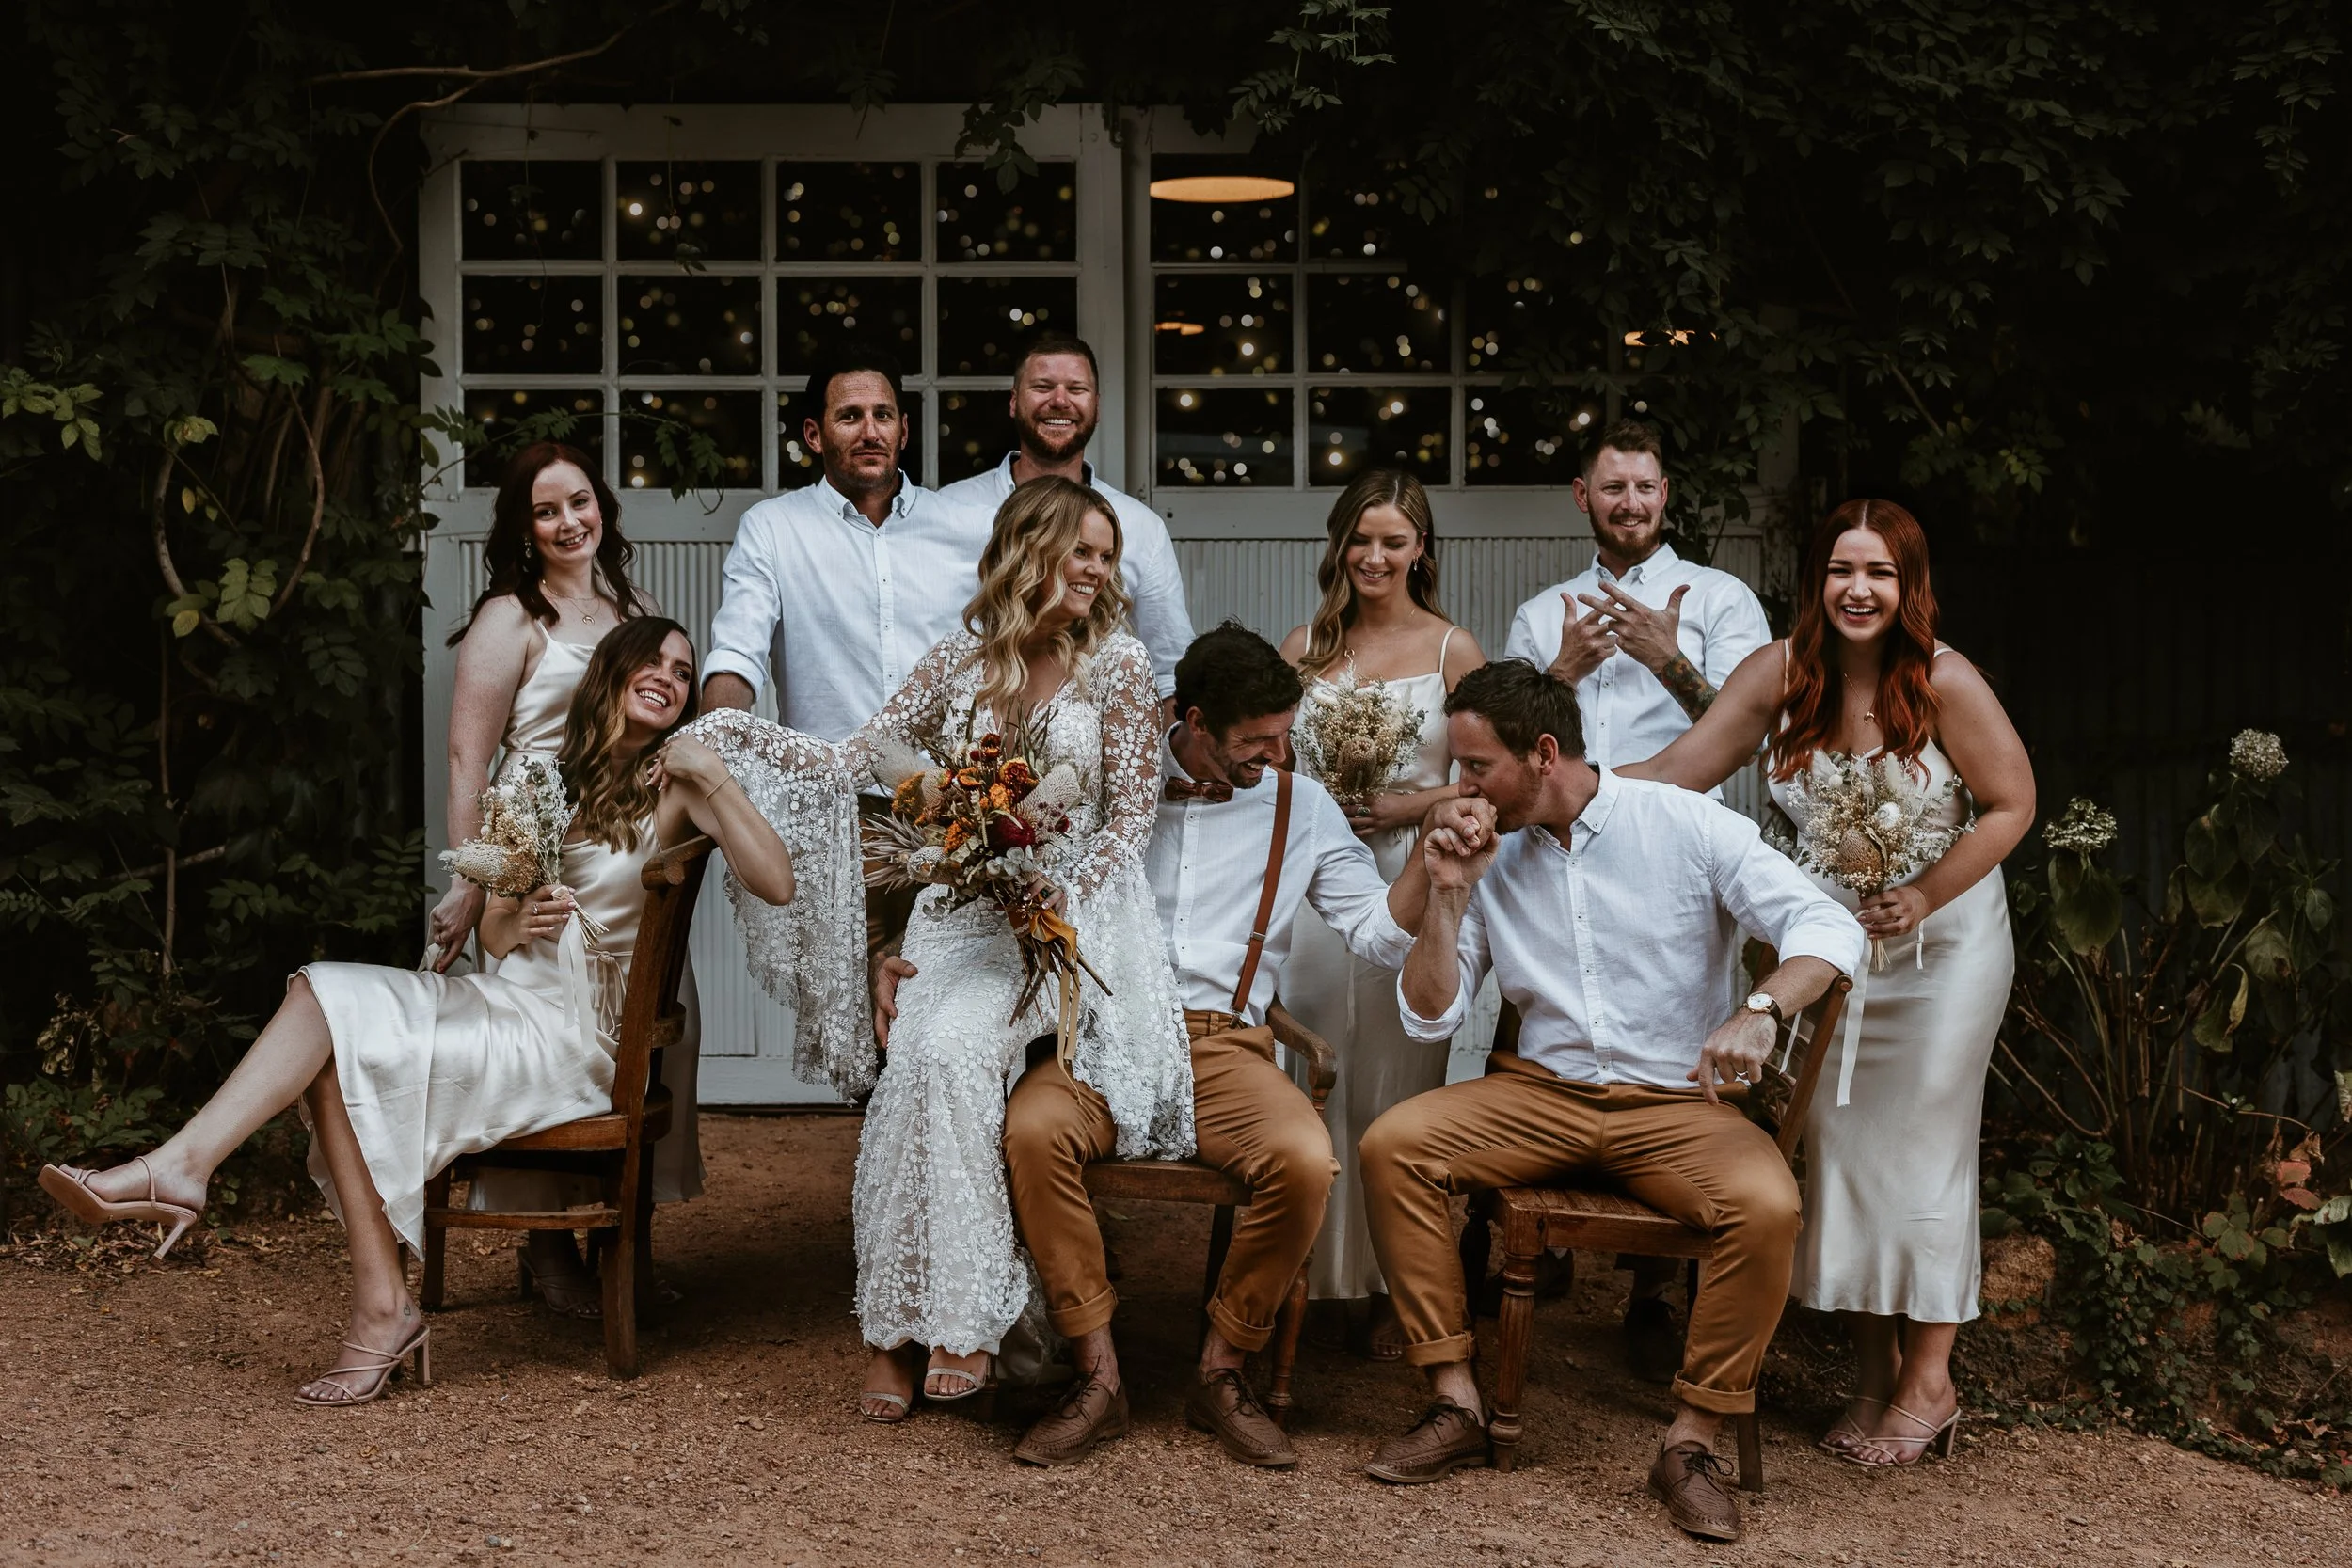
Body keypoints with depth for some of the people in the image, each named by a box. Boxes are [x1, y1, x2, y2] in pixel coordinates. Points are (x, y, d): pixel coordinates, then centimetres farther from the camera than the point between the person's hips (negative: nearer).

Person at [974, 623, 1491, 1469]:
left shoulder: (1300, 807, 12)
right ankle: (1098, 1376, -19)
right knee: (1031, 1131, -34)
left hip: (1223, 1045, 1)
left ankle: (1222, 1370, -9)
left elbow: (1380, 930, 7)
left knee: (1304, 1159, -30)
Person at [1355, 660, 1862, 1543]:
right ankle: (1457, 1406, -16)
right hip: (1542, 1093, 3)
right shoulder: (1489, 856, 6)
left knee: (1766, 1206, -32)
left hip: (1677, 1101, -3)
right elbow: (1429, 1018, 8)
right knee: (1392, 1145, -21)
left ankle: (1691, 1441, -16)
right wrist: (1448, 897, -6)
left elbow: (1828, 927, -13)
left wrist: (1761, 1013, -33)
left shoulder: (1686, 826, -5)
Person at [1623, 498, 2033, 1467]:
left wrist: (1924, 895, -20)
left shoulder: (1943, 681, -16)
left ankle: (1928, 1382, 12)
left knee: (1920, 1150, -1)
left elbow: (2011, 805, -9)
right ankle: (1872, 1374, 18)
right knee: (1836, 1148, 5)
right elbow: (1676, 773, -6)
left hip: (1940, 941, -4)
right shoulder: (1780, 675, -6)